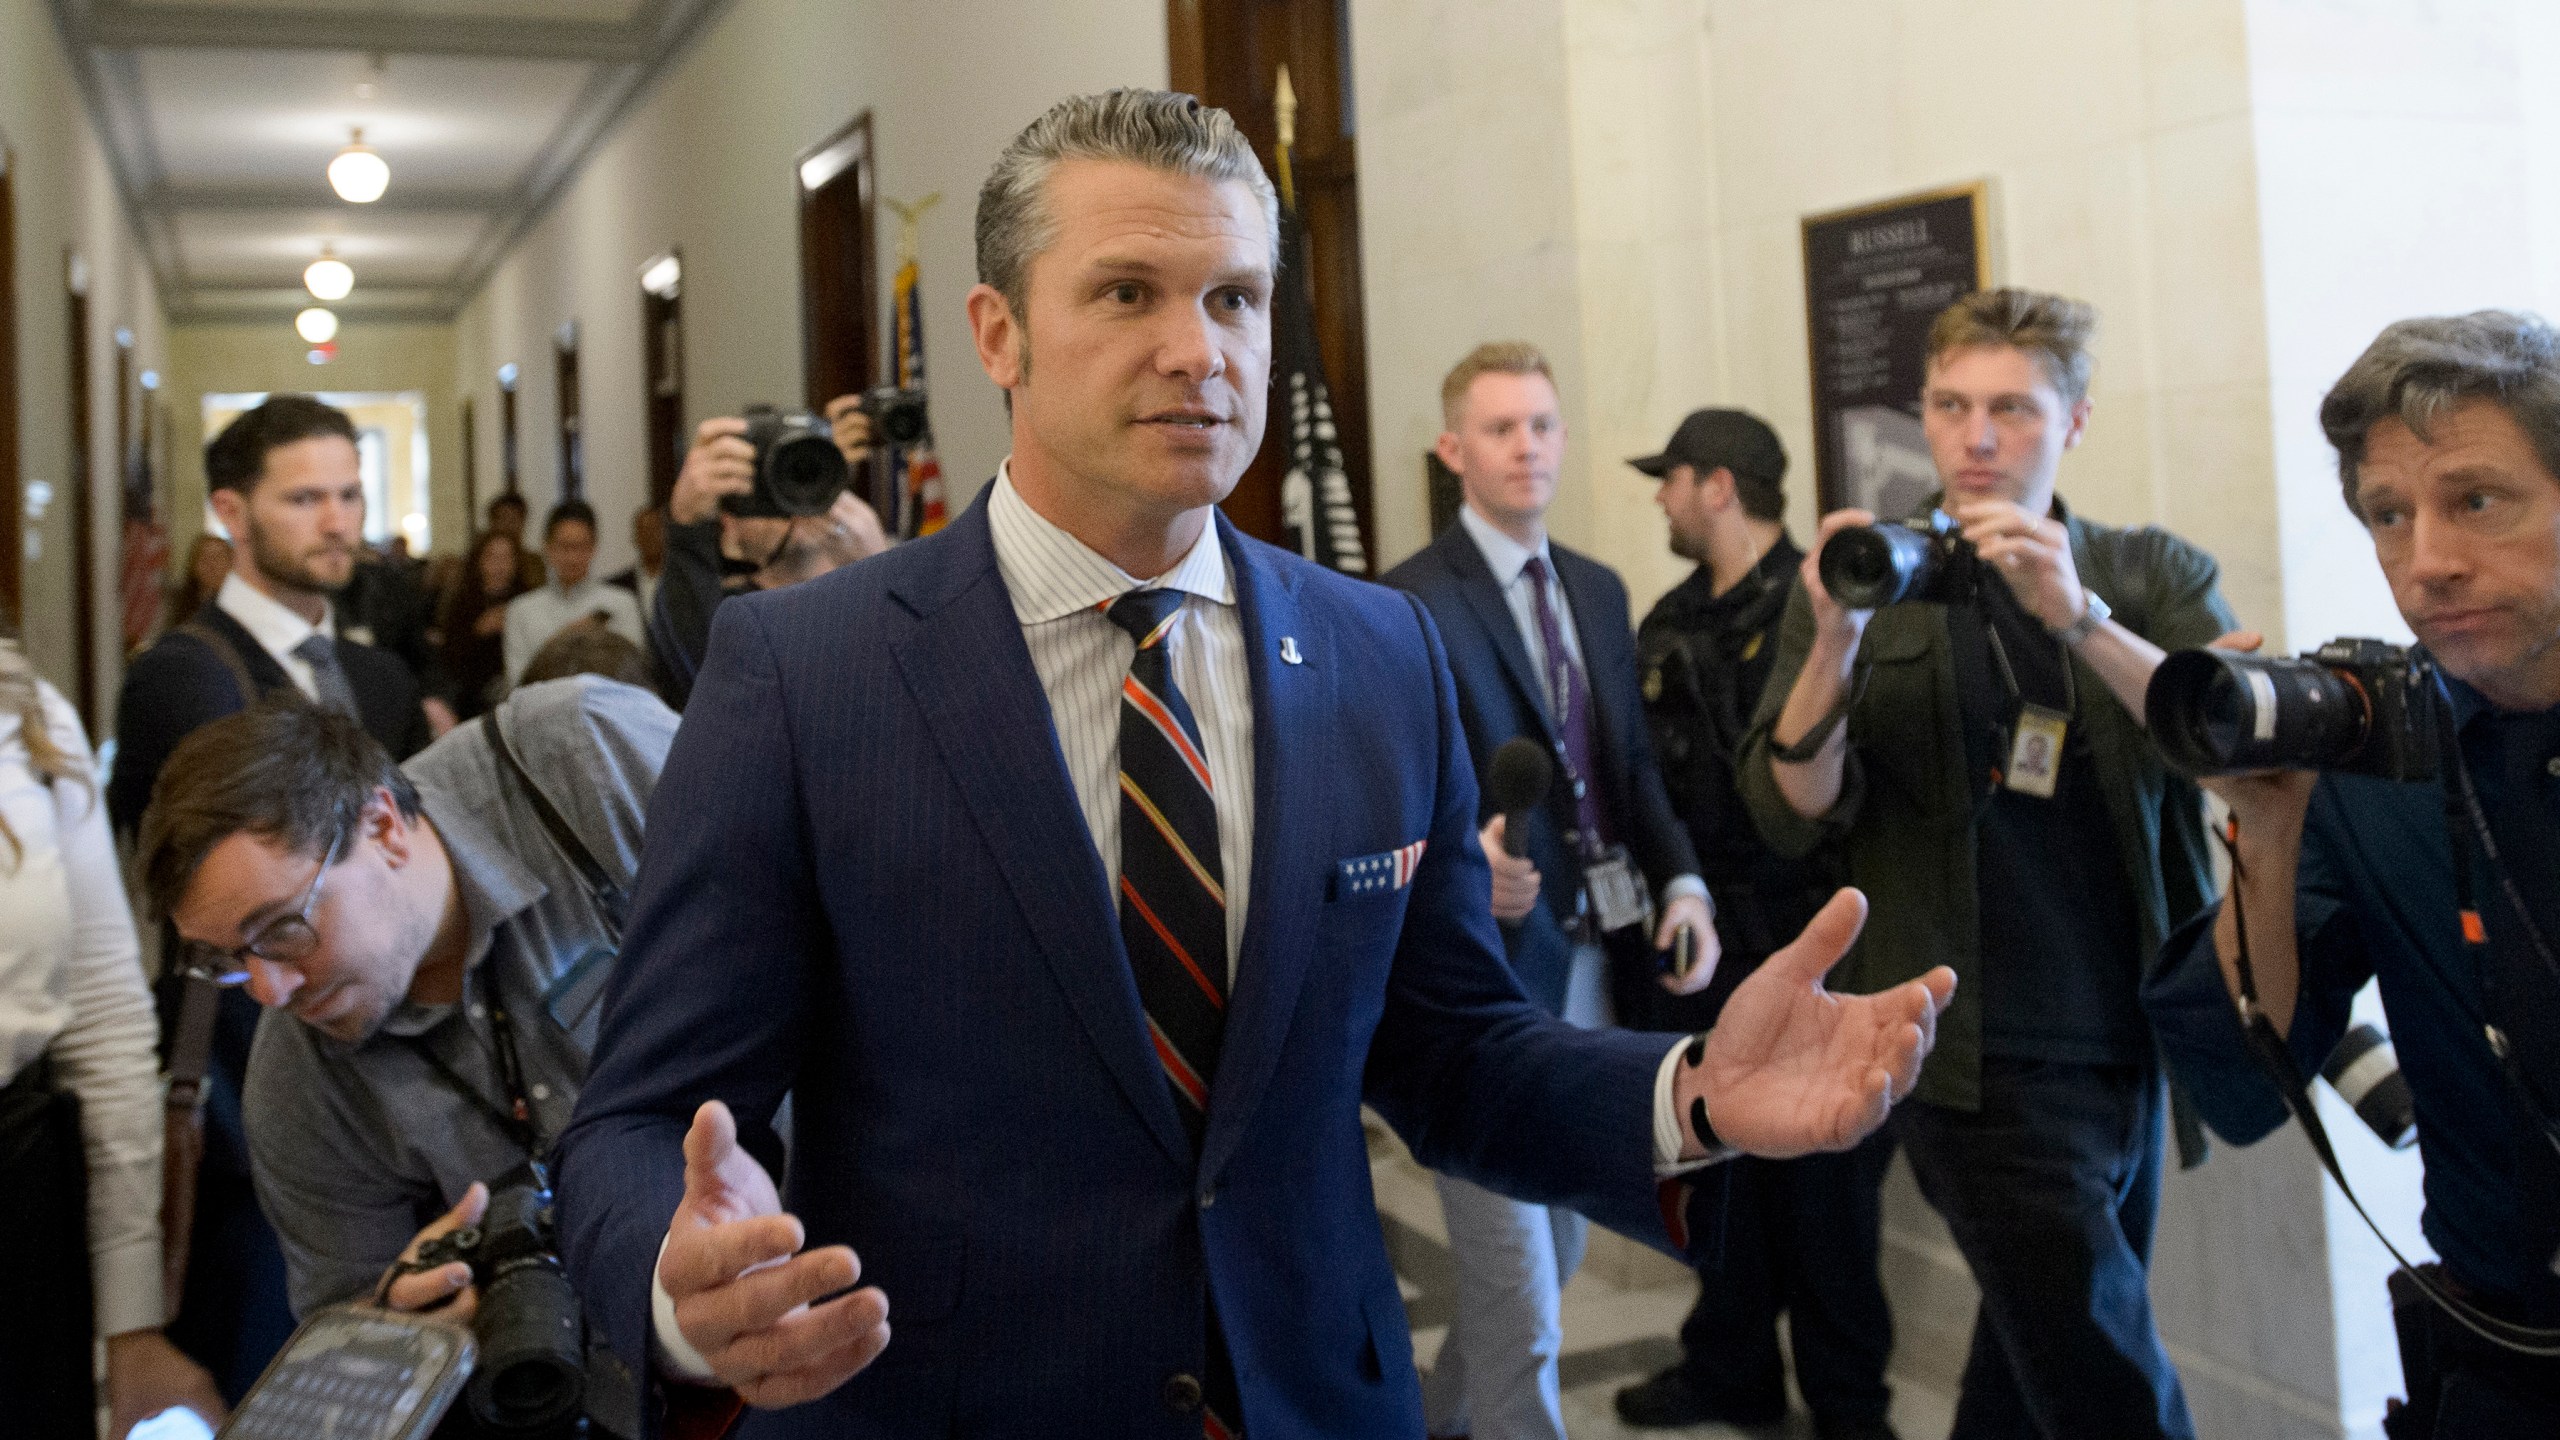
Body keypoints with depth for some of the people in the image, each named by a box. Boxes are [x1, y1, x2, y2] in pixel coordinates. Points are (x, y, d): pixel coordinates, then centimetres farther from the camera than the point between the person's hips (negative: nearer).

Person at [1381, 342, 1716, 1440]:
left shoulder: (1599, 591, 13)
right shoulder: (1409, 604, -11)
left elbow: (1631, 762, 15)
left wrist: (1680, 878, -1)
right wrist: (1466, 858, -35)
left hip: (1595, 966, 8)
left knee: (1553, 1250, 21)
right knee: (1520, 1304, 0)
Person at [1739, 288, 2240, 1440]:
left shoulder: (2156, 576, 5)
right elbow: (1790, 816, -7)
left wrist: (2075, 615, -26)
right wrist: (1837, 641, -22)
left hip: (2133, 1048, 3)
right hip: (1983, 1066, -3)